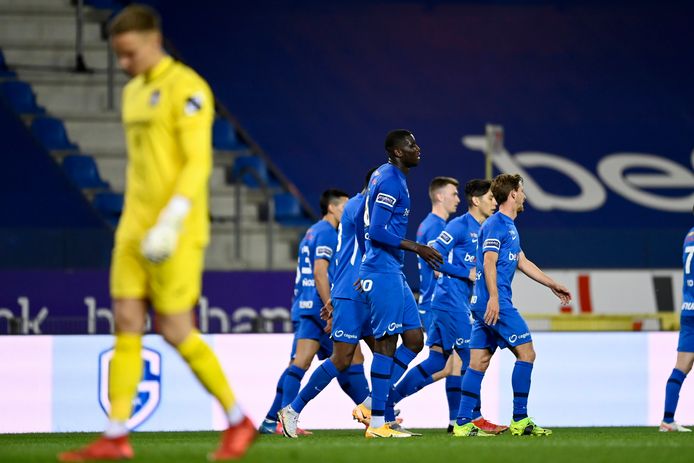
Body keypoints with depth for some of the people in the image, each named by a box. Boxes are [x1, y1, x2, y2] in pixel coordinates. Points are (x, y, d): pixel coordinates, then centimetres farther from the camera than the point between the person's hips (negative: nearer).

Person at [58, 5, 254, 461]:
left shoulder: (187, 89, -10)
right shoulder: (134, 93, 17)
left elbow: (198, 162, -17)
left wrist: (170, 223, -24)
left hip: (176, 232, -8)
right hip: (135, 229, 8)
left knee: (175, 330, -6)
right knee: (127, 323, 1)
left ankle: (239, 421, 8)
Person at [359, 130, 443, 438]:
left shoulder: (385, 176, 17)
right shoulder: (391, 181, -14)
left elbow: (373, 228, 24)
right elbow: (377, 231, -22)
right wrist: (417, 248, -20)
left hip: (393, 271, 10)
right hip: (383, 271, -10)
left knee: (414, 340, 9)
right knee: (386, 343, -7)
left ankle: (373, 404, 11)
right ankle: (377, 422, -4)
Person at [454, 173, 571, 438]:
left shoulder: (508, 226, 22)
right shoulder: (496, 225, -9)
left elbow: (522, 262, 30)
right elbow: (489, 261, -18)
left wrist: (552, 285, 35)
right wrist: (494, 298, -27)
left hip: (485, 306, 10)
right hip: (495, 303, -10)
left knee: (479, 362, 5)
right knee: (526, 353, -7)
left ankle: (463, 424, 3)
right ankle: (520, 420, -5)